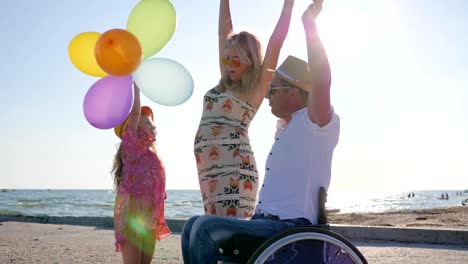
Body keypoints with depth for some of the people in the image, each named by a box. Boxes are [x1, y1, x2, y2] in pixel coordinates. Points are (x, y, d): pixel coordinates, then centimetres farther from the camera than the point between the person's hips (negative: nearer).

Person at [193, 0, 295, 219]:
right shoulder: (225, 83, 19)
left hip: (235, 165, -7)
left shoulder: (257, 87, 3)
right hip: (208, 168, 7)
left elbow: (276, 41, 1)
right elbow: (224, 31, 23)